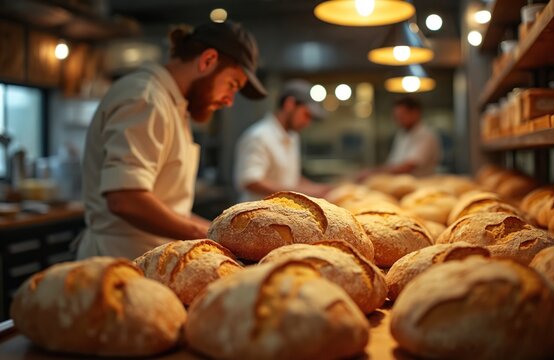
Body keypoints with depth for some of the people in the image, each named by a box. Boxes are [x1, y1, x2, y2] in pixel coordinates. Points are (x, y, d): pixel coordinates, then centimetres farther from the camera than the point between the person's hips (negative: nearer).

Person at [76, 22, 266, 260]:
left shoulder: (168, 101, 15)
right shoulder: (144, 98, -16)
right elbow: (125, 199, -28)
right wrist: (205, 234, -18)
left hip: (148, 262, 9)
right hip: (124, 263, -9)